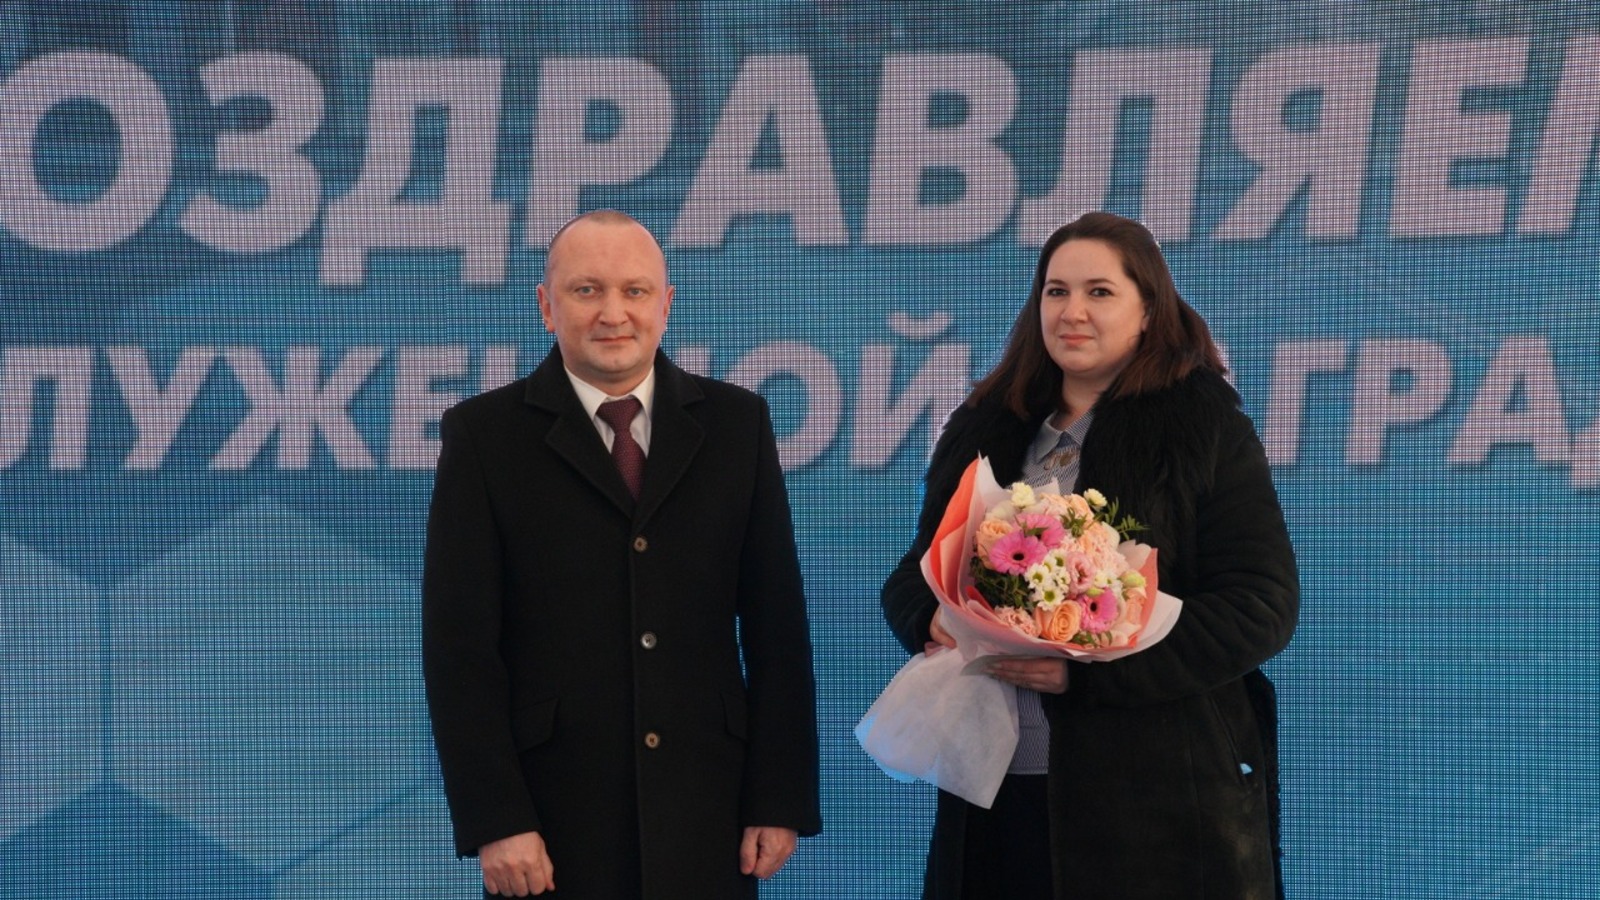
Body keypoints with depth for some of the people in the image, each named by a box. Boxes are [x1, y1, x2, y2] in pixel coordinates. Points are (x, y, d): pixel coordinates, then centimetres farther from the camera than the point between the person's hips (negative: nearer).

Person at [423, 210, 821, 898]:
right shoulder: (484, 435, 0)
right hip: (554, 813, -2)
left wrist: (782, 799, 0)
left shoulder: (735, 423, 6)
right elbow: (459, 644, -4)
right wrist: (495, 821, -11)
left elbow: (775, 624, 5)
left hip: (707, 814, 2)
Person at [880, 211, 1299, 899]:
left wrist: (1088, 666, -19)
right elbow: (912, 578, 18)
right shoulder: (984, 432, 12)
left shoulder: (1207, 432, -3)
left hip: (1158, 798, -4)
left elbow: (1263, 608, -11)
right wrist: (933, 620, -8)